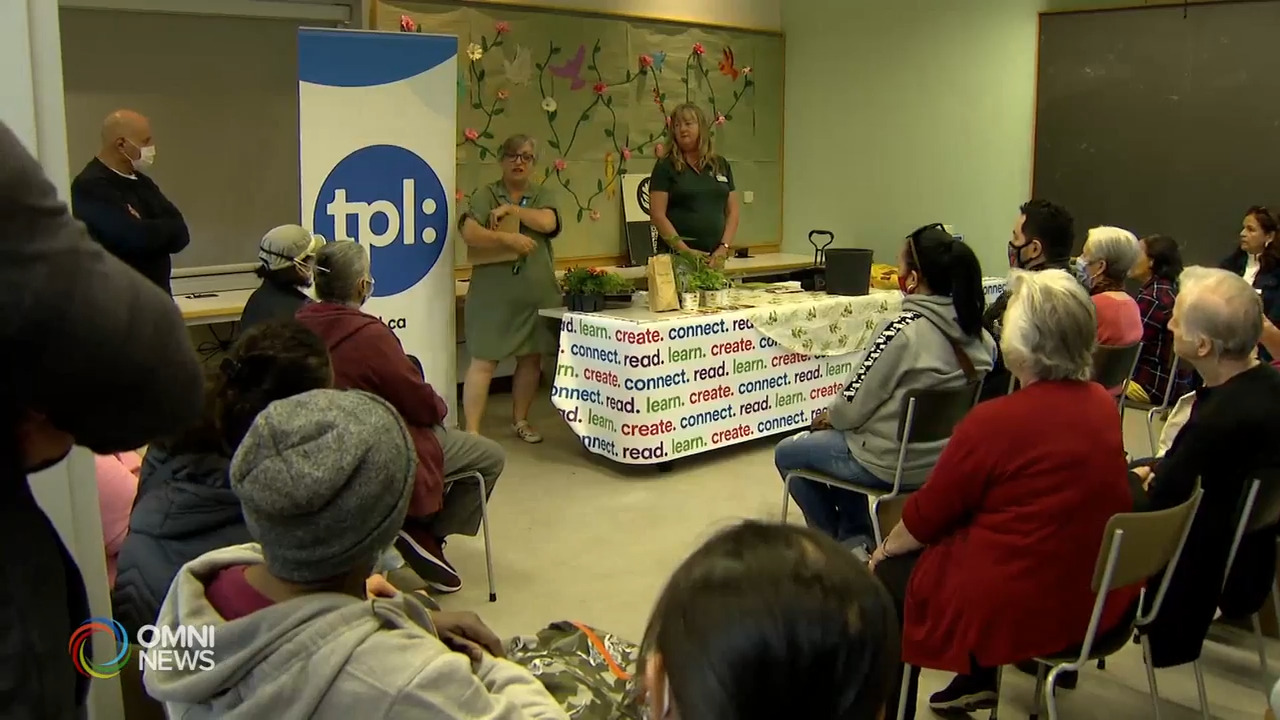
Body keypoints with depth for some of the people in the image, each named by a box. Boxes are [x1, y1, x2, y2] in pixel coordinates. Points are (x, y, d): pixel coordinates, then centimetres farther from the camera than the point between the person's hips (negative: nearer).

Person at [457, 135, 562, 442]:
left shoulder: (544, 194, 12)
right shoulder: (486, 195, 4)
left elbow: (548, 223, -8)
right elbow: (469, 233, -11)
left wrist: (511, 209, -10)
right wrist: (506, 238, -21)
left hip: (536, 292, 3)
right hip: (493, 292, -3)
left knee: (531, 359, 11)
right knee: (483, 361, -6)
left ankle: (520, 420, 27)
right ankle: (472, 431, -3)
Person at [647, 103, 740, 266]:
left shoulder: (721, 165, 12)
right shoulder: (665, 166, 0)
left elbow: (732, 211, 12)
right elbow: (657, 215, -7)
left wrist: (724, 247, -3)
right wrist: (685, 251, -14)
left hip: (715, 257, 4)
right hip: (676, 256, -3)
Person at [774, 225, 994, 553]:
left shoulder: (903, 331, -26)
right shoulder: (975, 331, -4)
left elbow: (854, 405, -18)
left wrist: (830, 417, 5)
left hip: (896, 463, -8)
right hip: (944, 455, 8)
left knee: (787, 453, 15)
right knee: (840, 438, 32)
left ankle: (844, 541, 24)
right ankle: (859, 537, 31)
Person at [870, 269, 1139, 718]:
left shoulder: (997, 421, -22)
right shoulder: (1103, 405, 0)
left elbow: (927, 516, -10)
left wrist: (883, 550, 12)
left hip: (1019, 605, -7)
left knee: (889, 575, 15)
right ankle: (979, 681, 36)